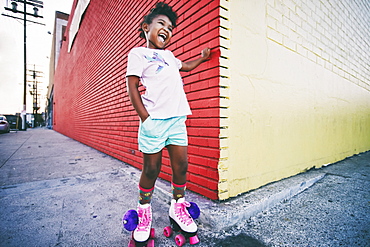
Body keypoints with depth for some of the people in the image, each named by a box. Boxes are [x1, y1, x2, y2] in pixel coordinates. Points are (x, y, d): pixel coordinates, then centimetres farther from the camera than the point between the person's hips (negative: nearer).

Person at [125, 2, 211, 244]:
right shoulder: (138, 53, 7)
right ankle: (144, 213, 25)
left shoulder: (168, 55, 27)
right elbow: (132, 87, -3)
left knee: (181, 165, 6)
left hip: (177, 118, 6)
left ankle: (178, 206, 27)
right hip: (155, 119, -6)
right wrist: (145, 118, -12)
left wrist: (203, 57, 46)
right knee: (151, 169, 2)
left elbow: (186, 66, 46)